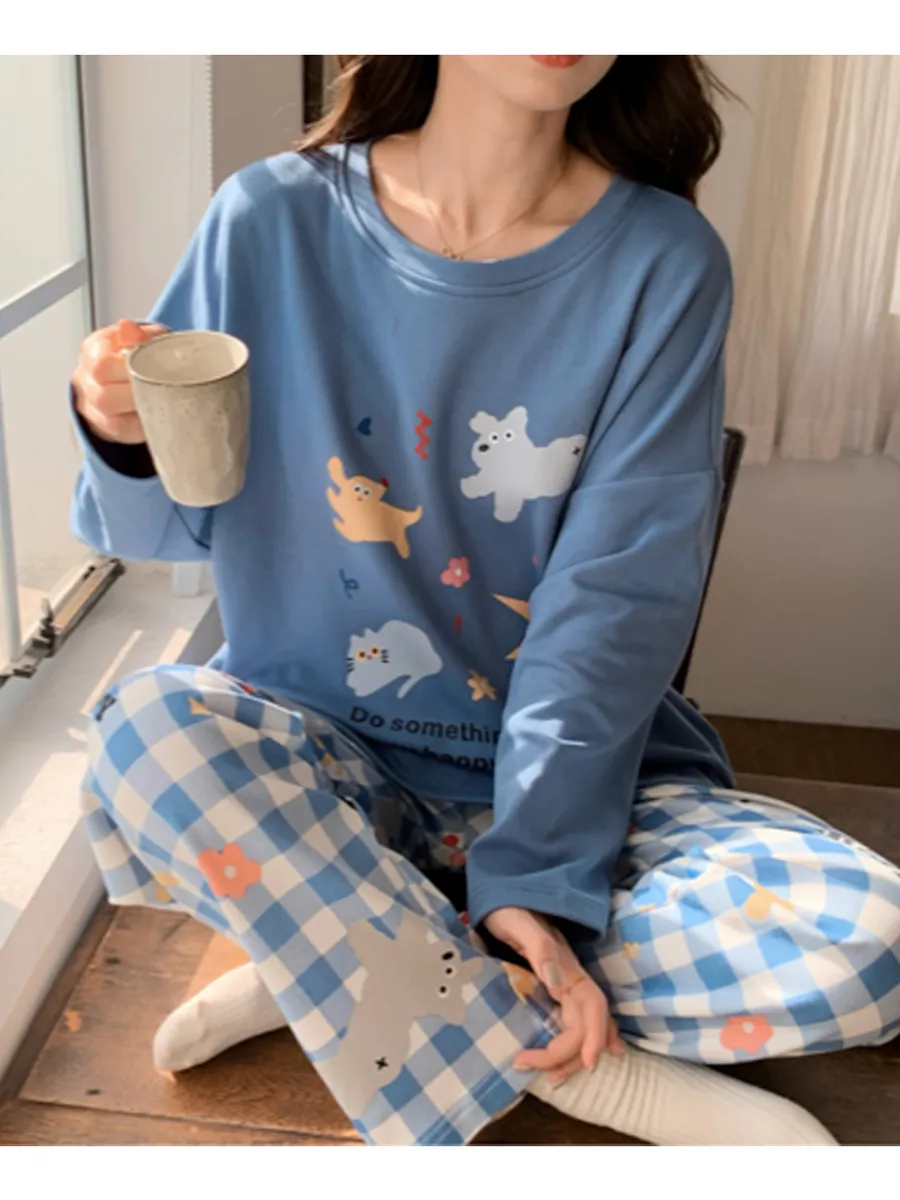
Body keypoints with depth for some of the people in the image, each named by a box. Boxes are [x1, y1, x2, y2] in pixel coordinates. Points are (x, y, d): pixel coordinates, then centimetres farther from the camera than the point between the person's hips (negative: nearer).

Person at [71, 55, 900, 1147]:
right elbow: (161, 527, 1)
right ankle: (618, 1084, -18)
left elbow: (615, 601, -14)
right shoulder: (275, 219, -6)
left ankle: (324, 959, -11)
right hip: (317, 752, 1)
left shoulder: (663, 262, -8)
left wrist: (534, 873, -21)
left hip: (581, 767, 0)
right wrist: (128, 442, -22)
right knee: (149, 728, -30)